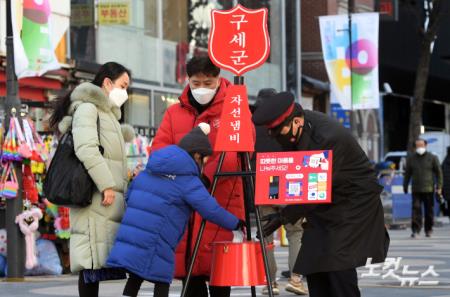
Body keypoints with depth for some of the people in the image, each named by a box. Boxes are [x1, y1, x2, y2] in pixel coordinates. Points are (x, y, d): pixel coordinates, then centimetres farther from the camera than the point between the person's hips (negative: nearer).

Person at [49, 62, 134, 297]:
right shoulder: (88, 108, -2)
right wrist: (106, 185, -20)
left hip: (106, 198, 9)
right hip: (95, 198, -9)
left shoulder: (107, 113, 28)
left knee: (97, 260, 3)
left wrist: (120, 189, 14)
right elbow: (86, 149, -16)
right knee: (93, 260, -14)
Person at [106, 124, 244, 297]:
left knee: (135, 279, 14)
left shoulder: (147, 172, 16)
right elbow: (211, 210, -6)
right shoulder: (187, 181, -6)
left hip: (129, 237, 7)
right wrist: (235, 224, 7)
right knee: (162, 283, 3)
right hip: (154, 248, -7)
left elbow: (129, 196, 24)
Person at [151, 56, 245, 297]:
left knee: (216, 265, -6)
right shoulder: (175, 113, 14)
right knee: (186, 264, 4)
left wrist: (207, 175, -22)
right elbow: (159, 148, 6)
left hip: (220, 199, -4)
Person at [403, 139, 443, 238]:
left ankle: (428, 230, 16)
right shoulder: (411, 159, 9)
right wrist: (405, 186, 14)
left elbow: (439, 172, 3)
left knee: (429, 210, 5)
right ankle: (415, 230, -12)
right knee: (416, 208, -10)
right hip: (416, 189, 1)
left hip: (429, 189, -1)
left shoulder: (432, 158, 2)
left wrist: (439, 186, -4)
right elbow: (407, 173, 15)